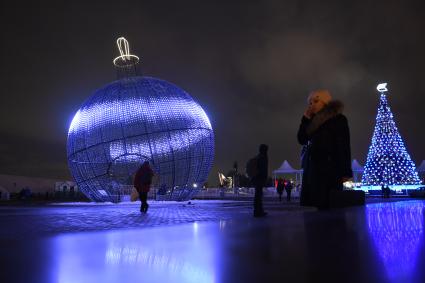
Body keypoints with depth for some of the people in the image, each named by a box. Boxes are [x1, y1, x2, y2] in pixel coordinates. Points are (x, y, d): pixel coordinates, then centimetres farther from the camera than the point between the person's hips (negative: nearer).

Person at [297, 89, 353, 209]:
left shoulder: (338, 119, 3)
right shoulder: (314, 121, 20)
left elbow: (344, 145, -5)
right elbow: (301, 139, 17)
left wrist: (345, 171, -13)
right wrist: (305, 118, 12)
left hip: (329, 167, -6)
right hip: (312, 168, 6)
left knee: (327, 206, -10)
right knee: (310, 205, 1)